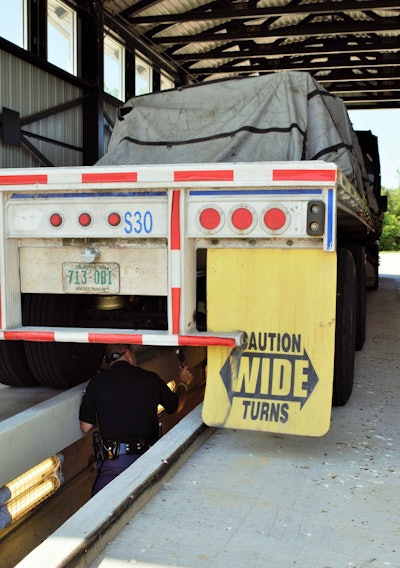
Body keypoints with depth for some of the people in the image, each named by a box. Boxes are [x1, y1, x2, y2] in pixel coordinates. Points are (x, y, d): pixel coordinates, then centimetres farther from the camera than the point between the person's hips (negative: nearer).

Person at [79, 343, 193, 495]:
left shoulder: (97, 381, 2)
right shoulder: (151, 379, 5)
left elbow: (86, 427, 9)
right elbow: (176, 406, 24)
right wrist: (183, 383, 45)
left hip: (114, 461, -1)